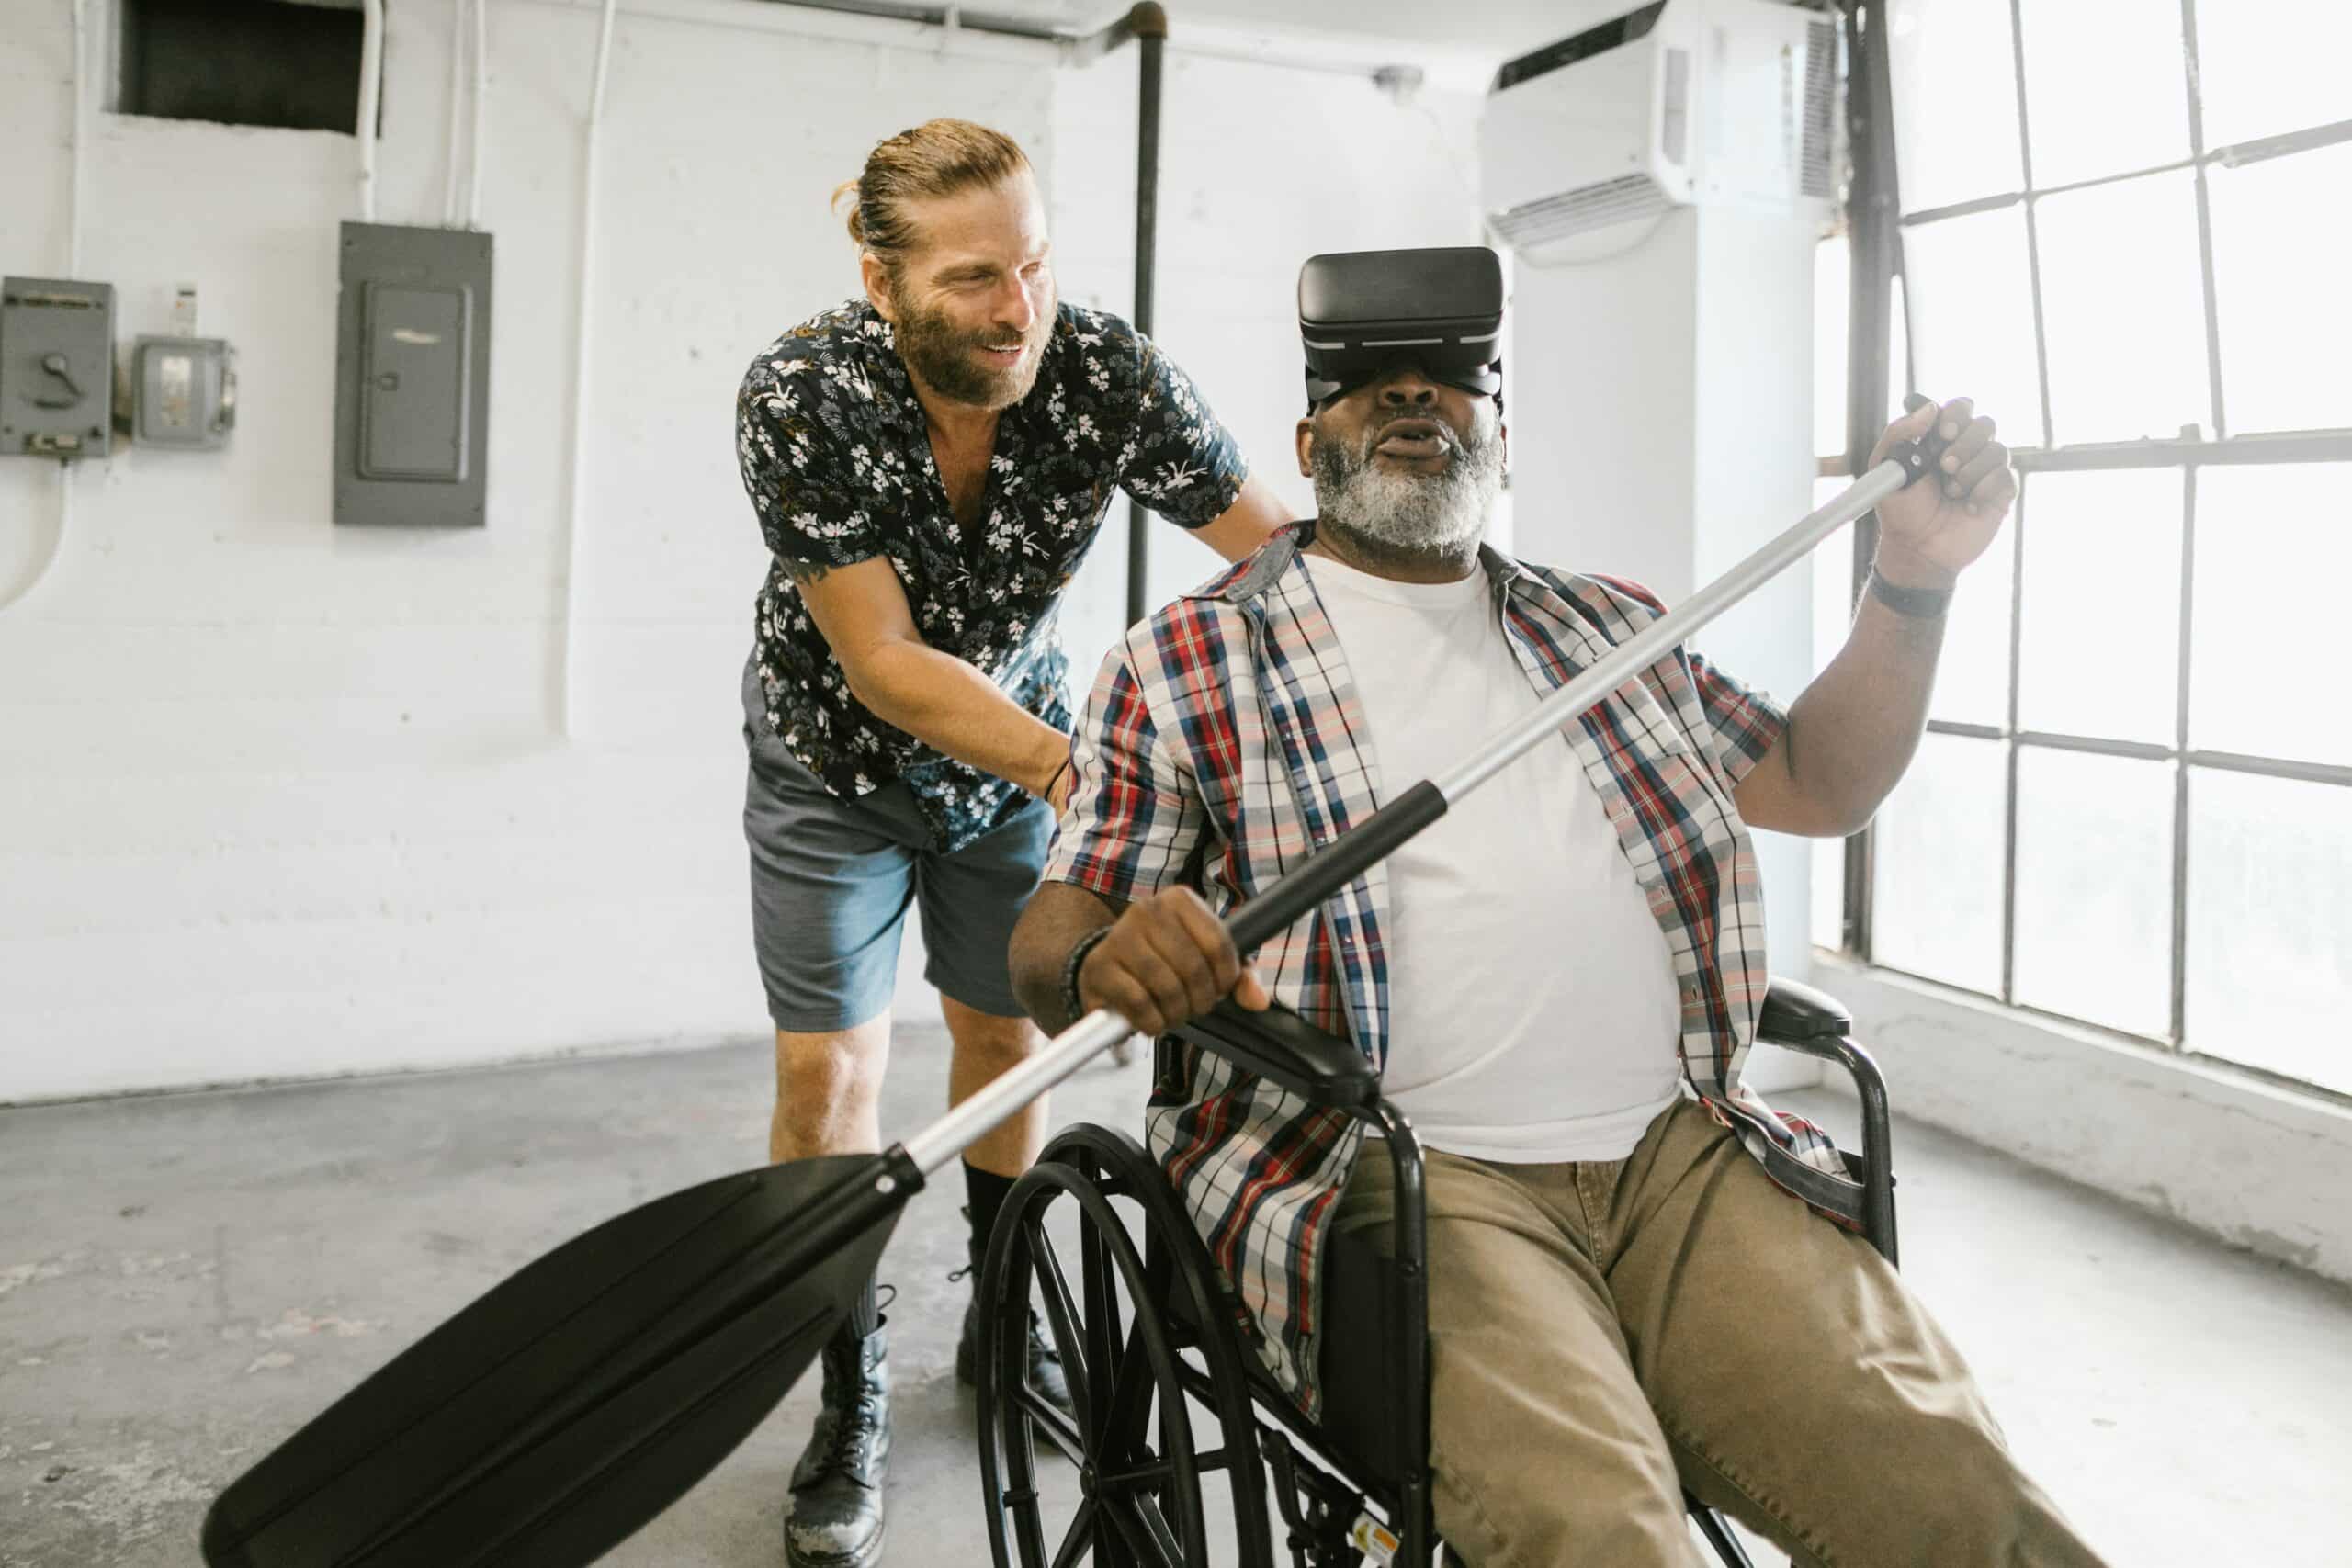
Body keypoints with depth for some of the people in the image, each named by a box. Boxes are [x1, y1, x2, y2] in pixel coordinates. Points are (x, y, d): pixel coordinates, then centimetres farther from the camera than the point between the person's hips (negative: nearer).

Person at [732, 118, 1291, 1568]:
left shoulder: (1109, 372, -25)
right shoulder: (799, 397, -29)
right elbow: (884, 664, -31)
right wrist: (1076, 773, -43)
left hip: (1020, 736, 2)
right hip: (841, 754, -2)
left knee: (1008, 1034, 13)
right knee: (830, 1077, -3)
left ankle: (1005, 1323, 38)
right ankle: (853, 1403, 18)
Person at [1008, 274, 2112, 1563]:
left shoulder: (1607, 628, 21)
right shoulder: (1184, 663, 7)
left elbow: (1816, 783, 26)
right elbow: (1051, 930, 2)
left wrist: (1913, 586, 11)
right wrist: (1105, 962, -22)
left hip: (1676, 1158, 4)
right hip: (1398, 1176, -4)